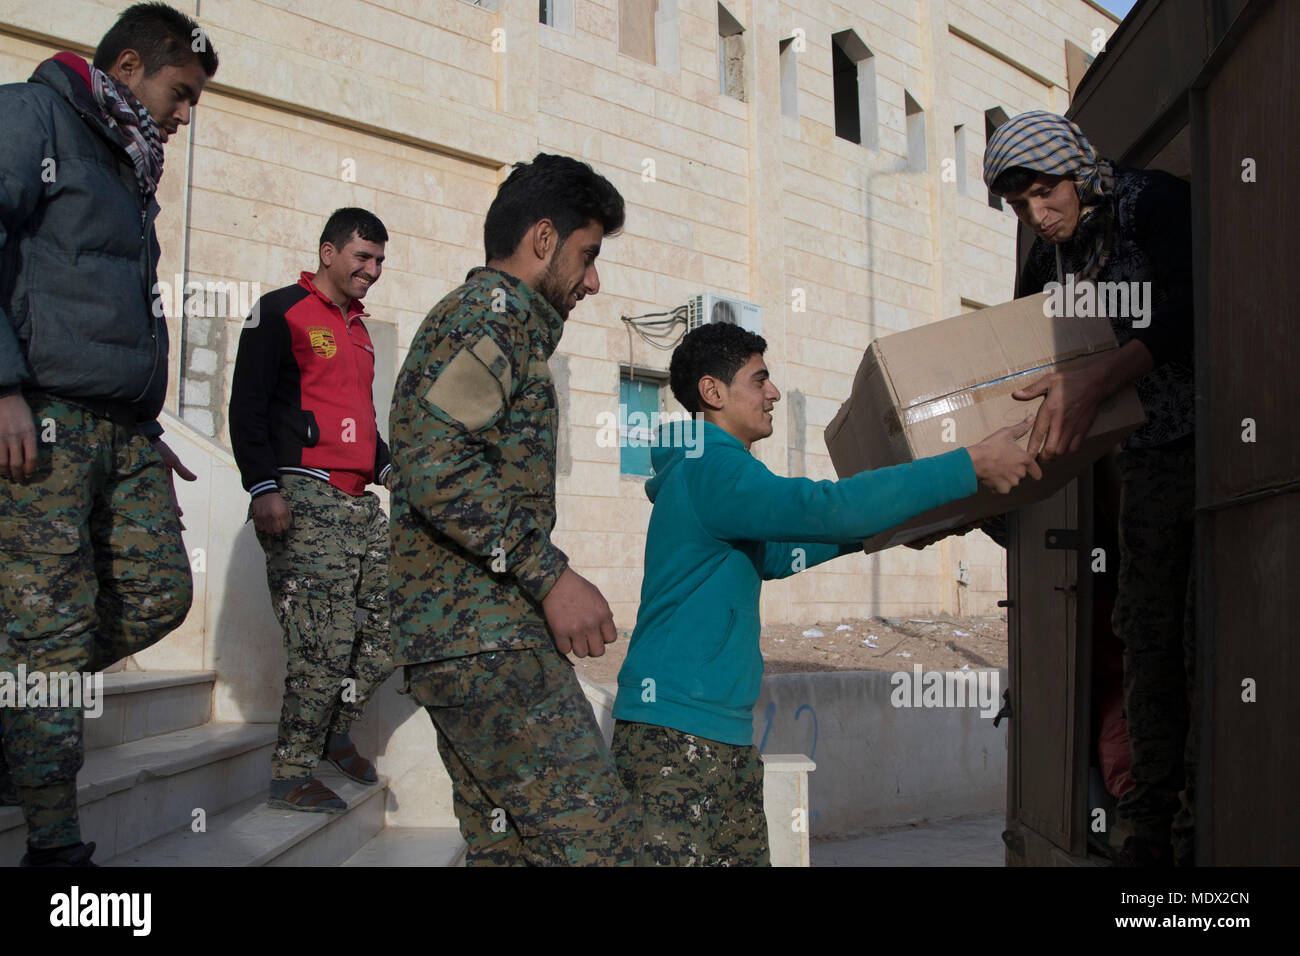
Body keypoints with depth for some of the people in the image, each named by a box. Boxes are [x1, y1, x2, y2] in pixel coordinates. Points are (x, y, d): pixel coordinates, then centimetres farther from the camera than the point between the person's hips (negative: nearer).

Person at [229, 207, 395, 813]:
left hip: (360, 501, 8)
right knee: (325, 643, -11)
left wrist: (387, 467, 18)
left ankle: (335, 732, 23)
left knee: (388, 630, 4)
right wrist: (264, 488, -16)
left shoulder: (356, 328, 24)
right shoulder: (281, 312, 0)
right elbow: (247, 405, -8)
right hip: (305, 498, -8)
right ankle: (292, 776, 1)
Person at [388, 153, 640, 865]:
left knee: (505, 846, 10)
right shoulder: (496, 307, -6)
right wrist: (551, 574, -17)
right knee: (595, 840, -13)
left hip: (449, 639, 11)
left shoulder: (469, 314, 27)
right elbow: (438, 465, -20)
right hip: (488, 638, -11)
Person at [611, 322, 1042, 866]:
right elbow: (826, 507, -26)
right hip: (675, 735, -10)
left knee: (747, 855, 8)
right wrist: (972, 464, -22)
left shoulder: (715, 468, 21)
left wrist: (865, 532, 30)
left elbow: (770, 556, 35)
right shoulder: (709, 468, -13)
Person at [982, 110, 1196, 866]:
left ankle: (1204, 832, -1)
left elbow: (1186, 315, -28)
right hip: (1150, 453, 6)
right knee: (1149, 634, 5)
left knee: (1206, 637, -9)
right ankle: (1151, 833, 12)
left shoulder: (1158, 203, -13)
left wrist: (1094, 382, -40)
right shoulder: (1049, 256, 7)